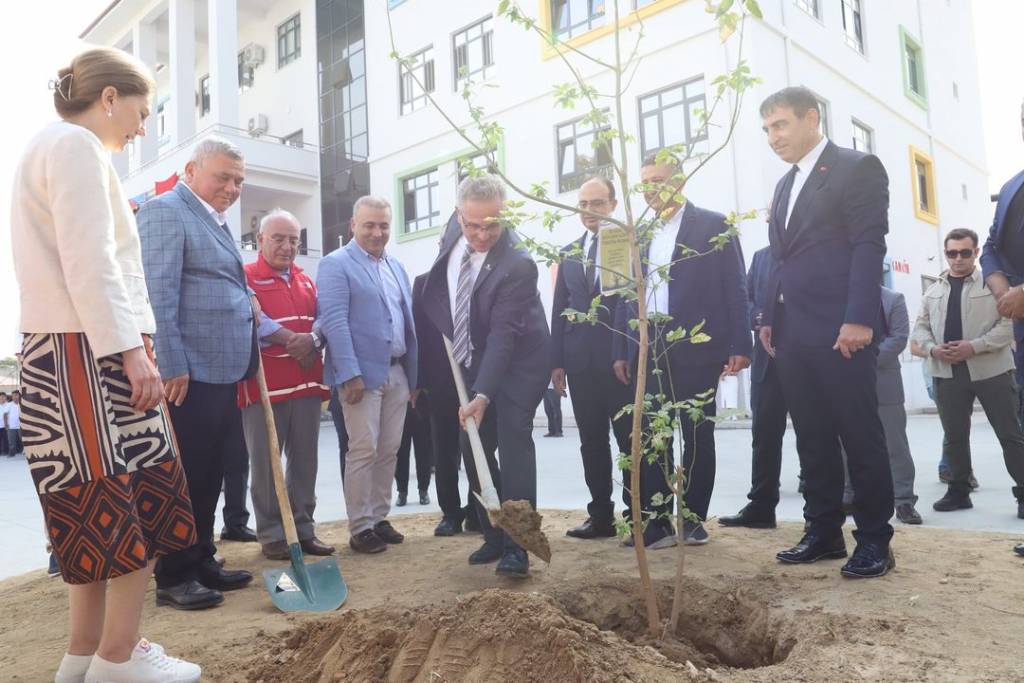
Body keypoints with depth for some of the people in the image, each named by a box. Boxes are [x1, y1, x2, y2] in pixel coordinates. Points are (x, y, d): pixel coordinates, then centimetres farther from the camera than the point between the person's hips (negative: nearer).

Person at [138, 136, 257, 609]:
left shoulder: (216, 223, 22)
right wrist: (172, 366, -21)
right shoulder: (165, 212, -7)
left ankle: (201, 563, 25)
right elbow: (158, 294, -16)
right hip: (188, 374, -9)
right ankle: (173, 578, 9)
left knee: (209, 477, 14)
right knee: (181, 478, -2)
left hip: (222, 373, 9)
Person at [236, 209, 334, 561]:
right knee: (266, 462, 0)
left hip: (307, 381, 6)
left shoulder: (305, 281, 19)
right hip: (264, 384, -6)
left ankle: (303, 527, 18)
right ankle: (271, 534, 8)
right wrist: (293, 339, -13)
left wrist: (312, 340, -11)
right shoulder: (245, 277, -1)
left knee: (305, 459, 9)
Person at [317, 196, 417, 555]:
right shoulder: (336, 264, -5)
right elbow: (334, 320, -14)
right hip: (362, 373, -7)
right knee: (364, 451, -3)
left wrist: (414, 372, 13)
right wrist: (350, 373, -21)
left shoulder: (396, 266, 17)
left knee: (389, 450, 10)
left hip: (398, 372, 7)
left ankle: (379, 518, 22)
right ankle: (360, 528, 7)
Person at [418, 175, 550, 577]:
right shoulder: (452, 239, -5)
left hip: (515, 367, -7)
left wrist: (483, 395, -36)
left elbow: (503, 335, -32)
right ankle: (494, 537, 19)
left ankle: (516, 547, -10)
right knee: (474, 450, 8)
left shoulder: (517, 264, -28)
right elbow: (438, 294, 14)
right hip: (472, 365, 7)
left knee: (513, 444, -16)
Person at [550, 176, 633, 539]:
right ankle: (601, 515, 17)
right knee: (592, 442, 8)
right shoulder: (568, 254, 15)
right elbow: (559, 309, 13)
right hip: (581, 360, 5)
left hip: (621, 356, -5)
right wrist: (557, 360, 7)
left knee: (630, 439, 2)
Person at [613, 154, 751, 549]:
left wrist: (740, 345, -9)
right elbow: (627, 295, 12)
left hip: (696, 350, -3)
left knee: (697, 436, 6)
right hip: (648, 350, 4)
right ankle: (657, 523, 9)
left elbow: (735, 288, -2)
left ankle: (694, 519, 18)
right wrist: (621, 352, 7)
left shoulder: (713, 226, 2)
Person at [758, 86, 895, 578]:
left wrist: (858, 319, -19)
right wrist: (770, 319, 13)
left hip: (840, 329, -7)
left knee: (860, 436, -1)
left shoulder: (858, 168, -1)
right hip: (794, 333, 7)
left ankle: (874, 540, 10)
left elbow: (869, 246, -10)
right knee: (812, 440, 9)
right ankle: (824, 532, 18)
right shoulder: (785, 186, 22)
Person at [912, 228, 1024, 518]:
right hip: (947, 373, 4)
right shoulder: (933, 291, 14)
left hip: (991, 371, -4)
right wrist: (933, 348, -7)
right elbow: (920, 327, 14)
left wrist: (974, 346, -18)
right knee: (954, 436, 10)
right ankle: (958, 492, 21)